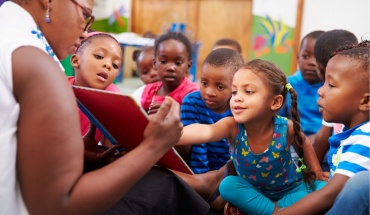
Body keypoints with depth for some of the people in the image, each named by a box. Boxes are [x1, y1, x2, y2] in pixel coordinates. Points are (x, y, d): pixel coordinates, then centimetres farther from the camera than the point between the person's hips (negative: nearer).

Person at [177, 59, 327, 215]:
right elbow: (205, 131, -56)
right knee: (228, 185, -25)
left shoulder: (286, 129, -28)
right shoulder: (232, 127, -32)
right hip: (253, 191, 1)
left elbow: (304, 145, -1)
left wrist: (316, 171, -4)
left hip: (290, 190, 0)